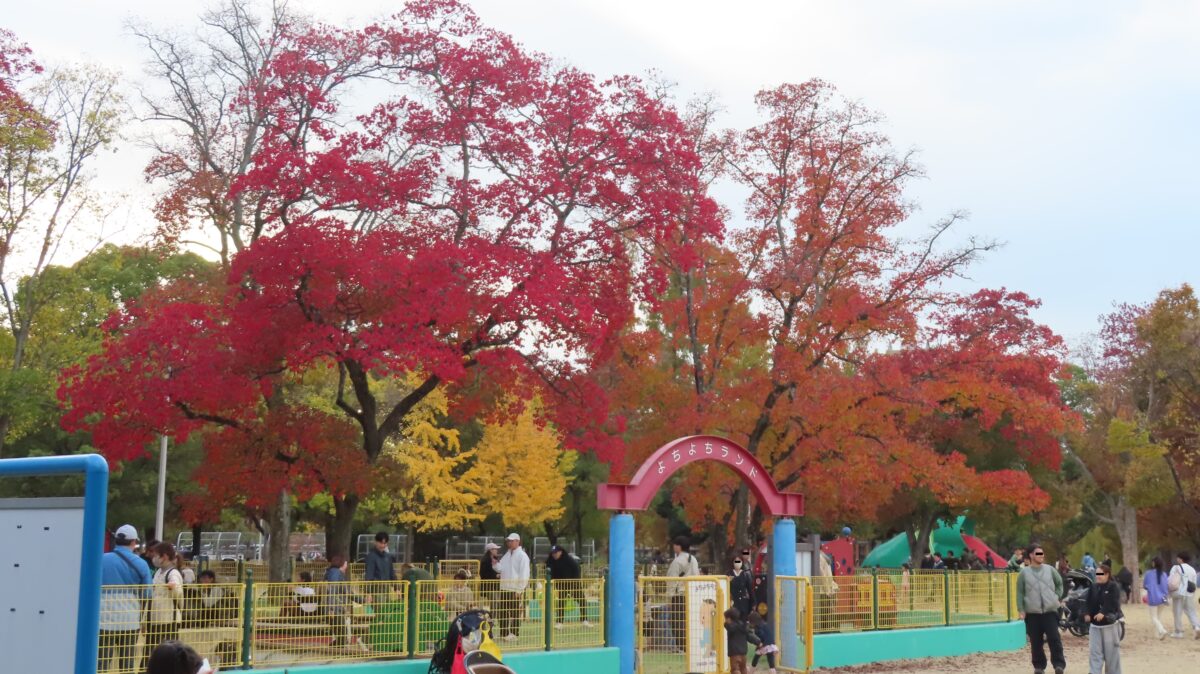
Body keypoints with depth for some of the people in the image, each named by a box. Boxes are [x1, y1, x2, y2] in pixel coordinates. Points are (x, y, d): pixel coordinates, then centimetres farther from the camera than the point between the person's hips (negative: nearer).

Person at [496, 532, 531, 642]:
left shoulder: (522, 555, -10)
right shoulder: (507, 555, 15)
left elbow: (524, 574, -14)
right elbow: (500, 568, 13)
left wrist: (519, 589, -16)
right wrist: (495, 563, -9)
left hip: (516, 590, -8)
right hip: (504, 588, 8)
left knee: (515, 613, 1)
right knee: (502, 612, 10)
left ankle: (514, 634, 9)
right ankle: (504, 633, 19)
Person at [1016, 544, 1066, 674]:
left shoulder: (1050, 569, 4)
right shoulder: (1024, 572, 0)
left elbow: (1059, 583, 19)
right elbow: (1020, 592, 2)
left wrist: (1058, 597, 8)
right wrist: (1021, 610, -5)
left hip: (1050, 611, 0)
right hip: (1032, 612, 0)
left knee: (1054, 638, -9)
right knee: (1036, 642, 6)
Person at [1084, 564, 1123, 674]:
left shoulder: (1113, 587, -7)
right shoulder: (1093, 587, 10)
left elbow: (1113, 604, -19)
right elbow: (1088, 602, 8)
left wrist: (1103, 613, -31)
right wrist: (1087, 614, -9)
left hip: (1109, 624, -5)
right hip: (1095, 624, 5)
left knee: (1111, 652, 4)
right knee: (1094, 651, 0)